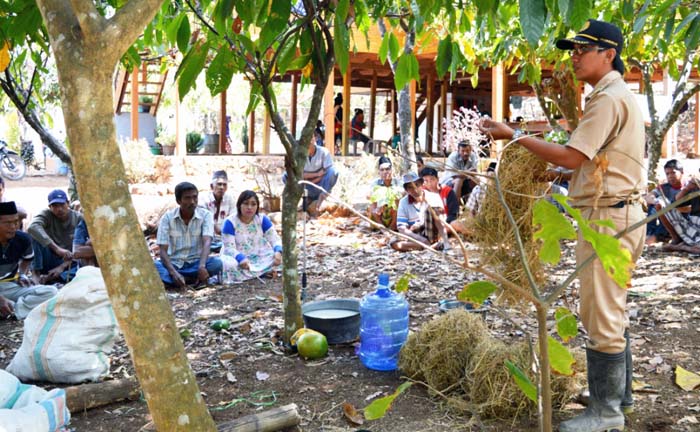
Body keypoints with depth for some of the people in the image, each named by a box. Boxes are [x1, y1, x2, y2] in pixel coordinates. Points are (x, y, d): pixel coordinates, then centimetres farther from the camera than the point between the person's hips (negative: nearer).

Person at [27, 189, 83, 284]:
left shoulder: (79, 218, -6)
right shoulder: (46, 214, -8)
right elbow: (32, 227, -31)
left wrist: (62, 267, -24)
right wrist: (57, 248, -42)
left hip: (69, 263, 0)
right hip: (49, 261, 0)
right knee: (36, 236, -25)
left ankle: (50, 277, -16)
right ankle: (36, 274, -24)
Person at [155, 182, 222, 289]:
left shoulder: (205, 215, -7)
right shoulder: (167, 218, -7)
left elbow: (206, 242, -22)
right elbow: (163, 251, -13)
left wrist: (202, 266, -42)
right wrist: (174, 273, -32)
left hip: (196, 262, 0)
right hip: (173, 263, 0)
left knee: (217, 263, -30)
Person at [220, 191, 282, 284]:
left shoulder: (262, 219, -2)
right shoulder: (230, 222, -12)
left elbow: (275, 240, -6)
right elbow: (229, 248, -18)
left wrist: (278, 251, -31)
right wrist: (241, 258, -39)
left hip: (258, 258, 3)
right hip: (238, 258, -3)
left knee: (277, 257, -24)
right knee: (228, 264, -36)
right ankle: (262, 272, -26)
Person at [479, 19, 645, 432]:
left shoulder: (609, 99, -15)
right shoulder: (620, 96, 18)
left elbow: (572, 157, -21)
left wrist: (514, 135, -16)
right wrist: (555, 167, 13)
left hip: (608, 217, -11)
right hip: (618, 212, 11)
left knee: (602, 315, -4)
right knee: (612, 311, 18)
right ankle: (619, 393, 30)